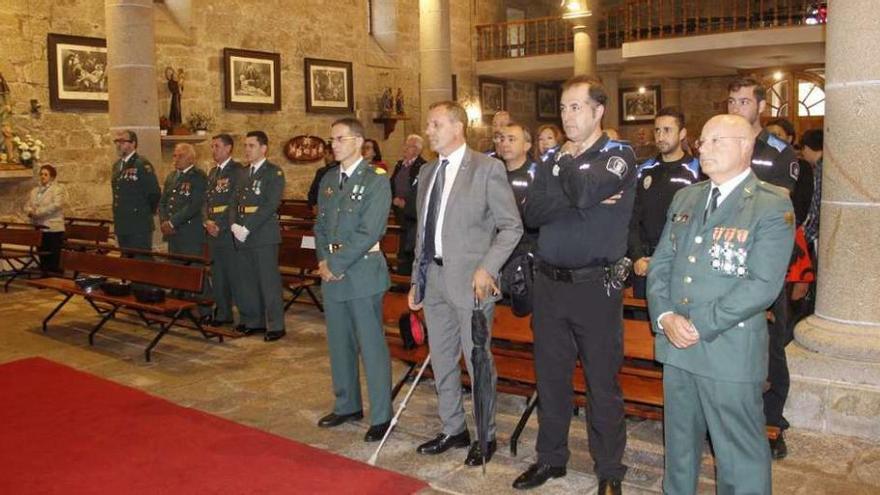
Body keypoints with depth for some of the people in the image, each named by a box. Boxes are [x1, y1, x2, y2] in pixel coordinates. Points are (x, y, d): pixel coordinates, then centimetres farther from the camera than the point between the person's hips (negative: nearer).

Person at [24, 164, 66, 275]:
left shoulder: (58, 189, -3)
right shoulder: (34, 191, 17)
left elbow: (56, 205, -17)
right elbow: (27, 206, 14)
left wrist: (37, 212, -19)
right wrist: (30, 211, -10)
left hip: (53, 229, -6)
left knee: (53, 259, -5)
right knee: (42, 257, 10)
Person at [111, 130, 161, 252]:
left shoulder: (143, 165, -12)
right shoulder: (117, 166, 13)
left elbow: (154, 194, -13)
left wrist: (147, 213, -2)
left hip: (139, 228, -8)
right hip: (121, 227, 8)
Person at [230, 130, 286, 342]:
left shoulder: (274, 172, -5)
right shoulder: (243, 173, 16)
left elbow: (271, 205, -15)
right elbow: (236, 202, 16)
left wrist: (247, 228, -17)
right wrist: (235, 226, -2)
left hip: (264, 236, -7)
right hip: (242, 236, 7)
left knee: (269, 281, -2)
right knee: (246, 281, 11)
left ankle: (275, 325, 6)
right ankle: (252, 320, 23)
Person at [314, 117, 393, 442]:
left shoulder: (376, 181, -8)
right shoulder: (328, 181, 13)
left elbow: (368, 232, -16)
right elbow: (321, 226, 14)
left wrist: (335, 263, -14)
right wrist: (323, 262, -2)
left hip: (363, 273, -7)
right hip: (332, 274, 7)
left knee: (371, 346, 0)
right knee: (339, 343, 15)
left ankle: (381, 416, 11)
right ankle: (347, 405, 31)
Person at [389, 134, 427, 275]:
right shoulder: (399, 165, 13)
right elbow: (392, 187, 20)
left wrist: (406, 204, -13)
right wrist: (394, 200, 3)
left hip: (414, 217, -7)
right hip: (402, 216, 7)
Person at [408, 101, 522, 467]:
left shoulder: (487, 168, -7)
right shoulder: (427, 172, 13)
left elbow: (512, 227, -8)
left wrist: (487, 269, -18)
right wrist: (416, 280, 15)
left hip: (470, 279, -7)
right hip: (433, 276, 7)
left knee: (478, 361, 3)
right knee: (441, 361, 15)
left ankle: (485, 437, 21)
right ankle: (453, 430, 32)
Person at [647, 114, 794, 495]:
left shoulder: (773, 206, -9)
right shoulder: (685, 198, 11)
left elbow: (763, 285, -17)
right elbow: (660, 263, 9)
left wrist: (701, 325, -17)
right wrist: (665, 316, -7)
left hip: (730, 351, -5)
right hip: (676, 346, 6)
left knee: (740, 456, 6)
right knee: (679, 443, 20)